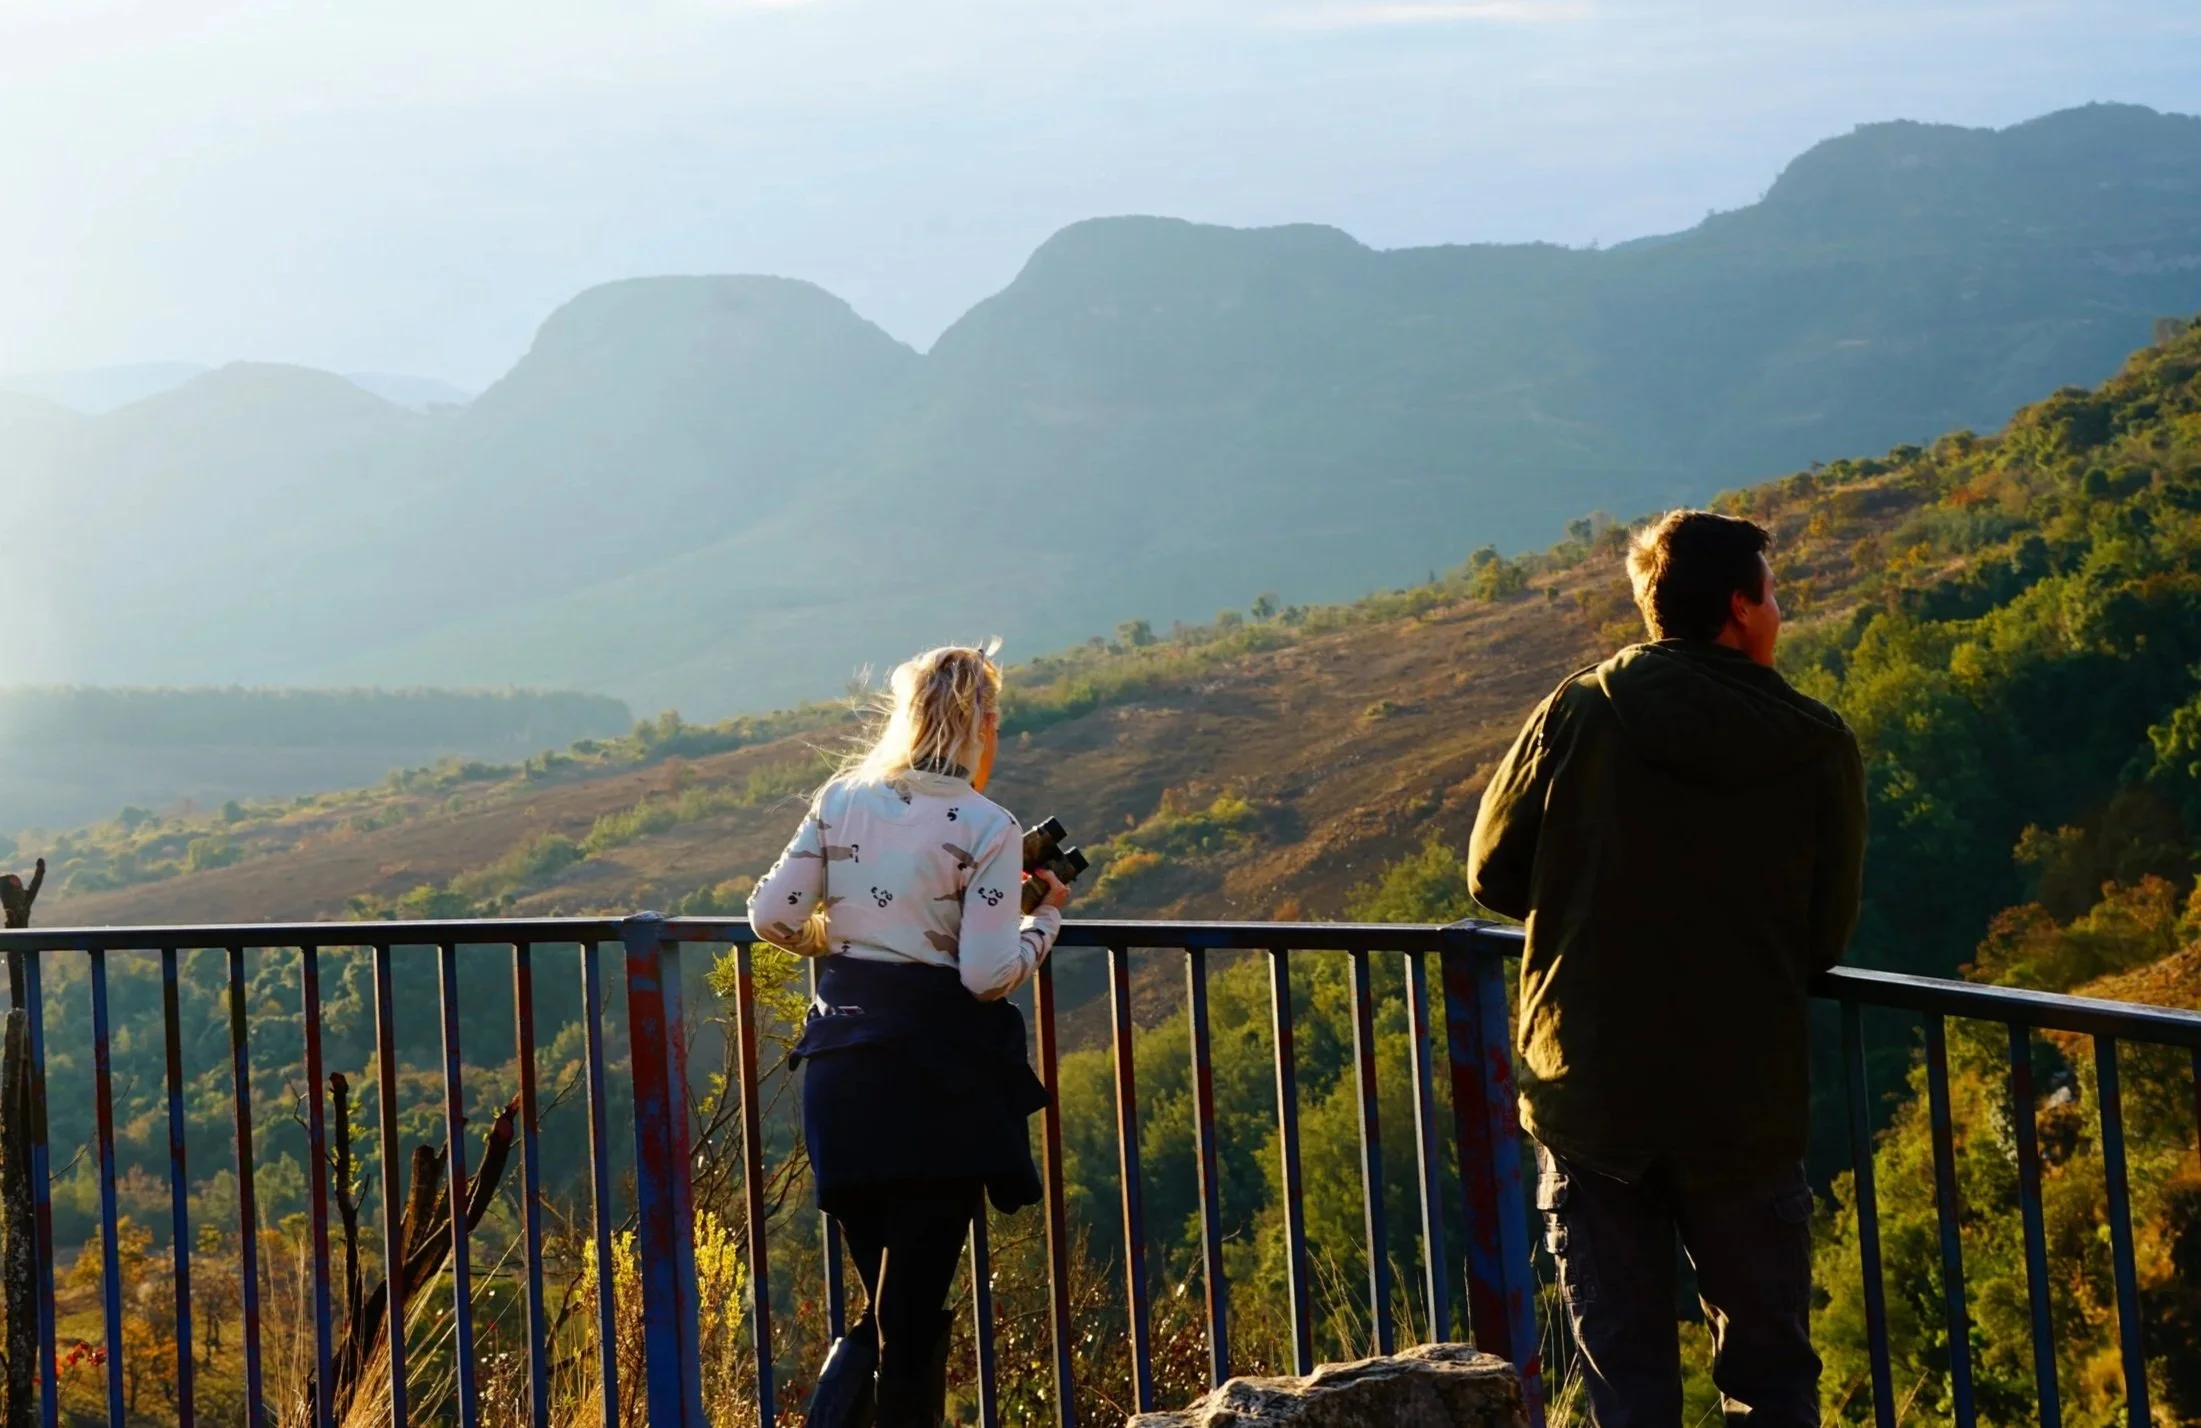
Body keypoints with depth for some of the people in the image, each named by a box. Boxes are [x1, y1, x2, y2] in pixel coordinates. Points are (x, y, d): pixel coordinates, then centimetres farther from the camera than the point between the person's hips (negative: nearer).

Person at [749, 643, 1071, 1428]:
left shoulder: (840, 799, 4)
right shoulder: (986, 827, -10)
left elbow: (772, 914, 3)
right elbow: (990, 974, -14)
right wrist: (1046, 917, 4)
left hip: (840, 1065, 5)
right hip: (937, 1071, -5)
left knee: (886, 1296, 17)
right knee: (914, 1307, 2)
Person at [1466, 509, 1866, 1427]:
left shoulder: (1576, 716, -5)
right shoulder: (1818, 749, -5)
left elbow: (1492, 875, 3)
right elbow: (1827, 936, 1)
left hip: (1591, 1101, 0)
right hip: (1748, 1106, 0)